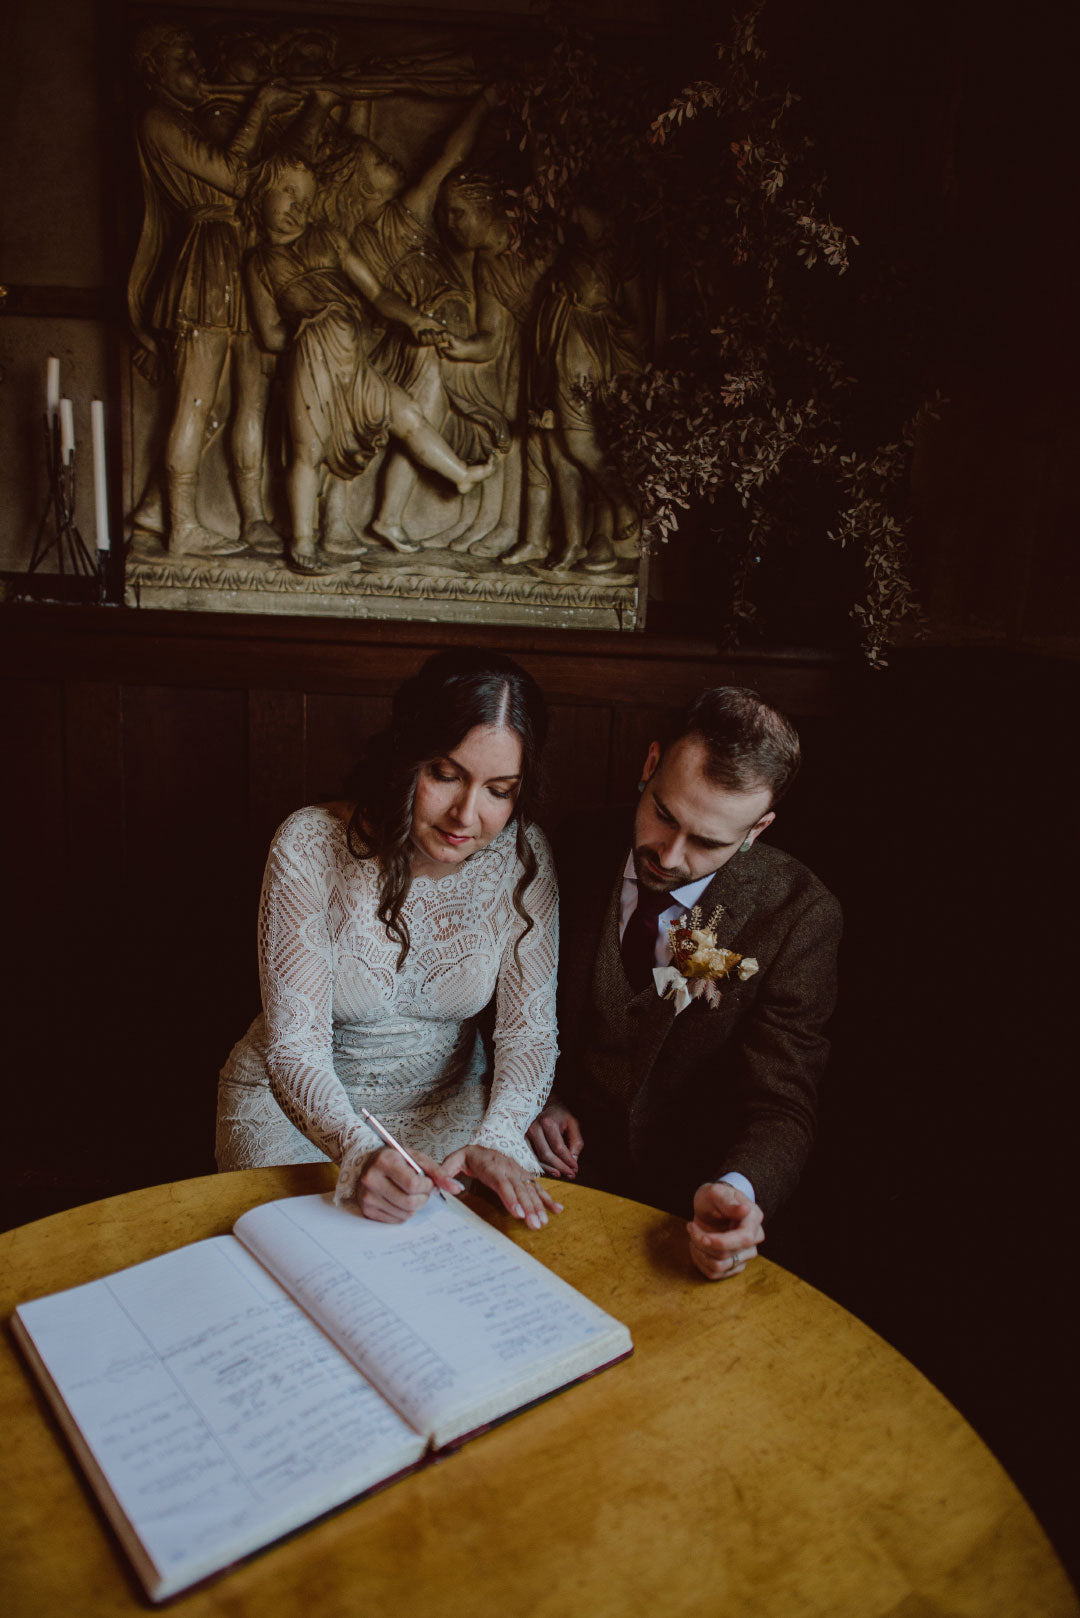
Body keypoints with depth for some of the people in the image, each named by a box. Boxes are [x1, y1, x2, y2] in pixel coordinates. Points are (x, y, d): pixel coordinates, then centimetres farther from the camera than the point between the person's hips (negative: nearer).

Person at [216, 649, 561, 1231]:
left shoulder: (522, 856, -14)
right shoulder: (311, 846, -23)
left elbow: (528, 1028, -14)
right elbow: (294, 1044, -23)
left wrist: (495, 1139, -33)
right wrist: (360, 1152, -42)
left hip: (448, 1095, 3)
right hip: (302, 1097, -2)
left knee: (524, 1213, -18)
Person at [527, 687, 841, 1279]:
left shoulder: (800, 915, -16)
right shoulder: (582, 850, -7)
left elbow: (780, 1105, -16)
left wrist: (737, 1189, -36)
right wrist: (545, 1093, -6)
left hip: (690, 1190, -2)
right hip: (568, 1159, 3)